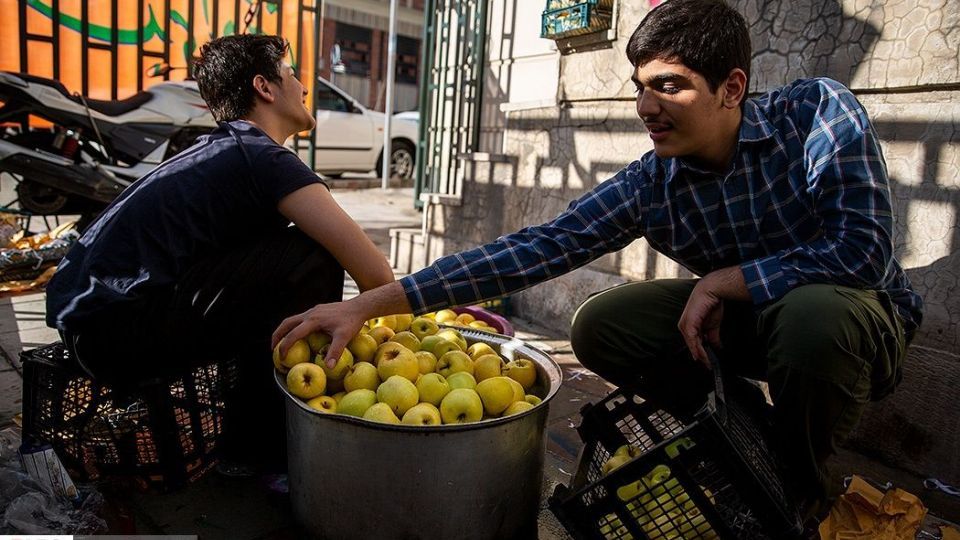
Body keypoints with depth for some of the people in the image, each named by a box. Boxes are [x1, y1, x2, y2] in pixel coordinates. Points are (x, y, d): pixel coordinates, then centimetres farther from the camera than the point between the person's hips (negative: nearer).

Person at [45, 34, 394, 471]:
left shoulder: (220, 151, 18)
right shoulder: (263, 157, -11)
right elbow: (374, 272, -18)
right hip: (117, 328, -10)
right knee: (313, 260, -15)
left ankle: (254, 434, 15)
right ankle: (267, 442, -4)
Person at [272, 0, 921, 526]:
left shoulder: (818, 112, -22)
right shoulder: (649, 186, -15)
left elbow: (863, 250, -29)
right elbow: (538, 247, -23)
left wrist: (720, 282, -23)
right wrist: (374, 302, -29)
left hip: (857, 311, -2)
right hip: (744, 316, 3)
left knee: (813, 313, -38)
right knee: (598, 327, -13)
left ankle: (804, 491, -6)